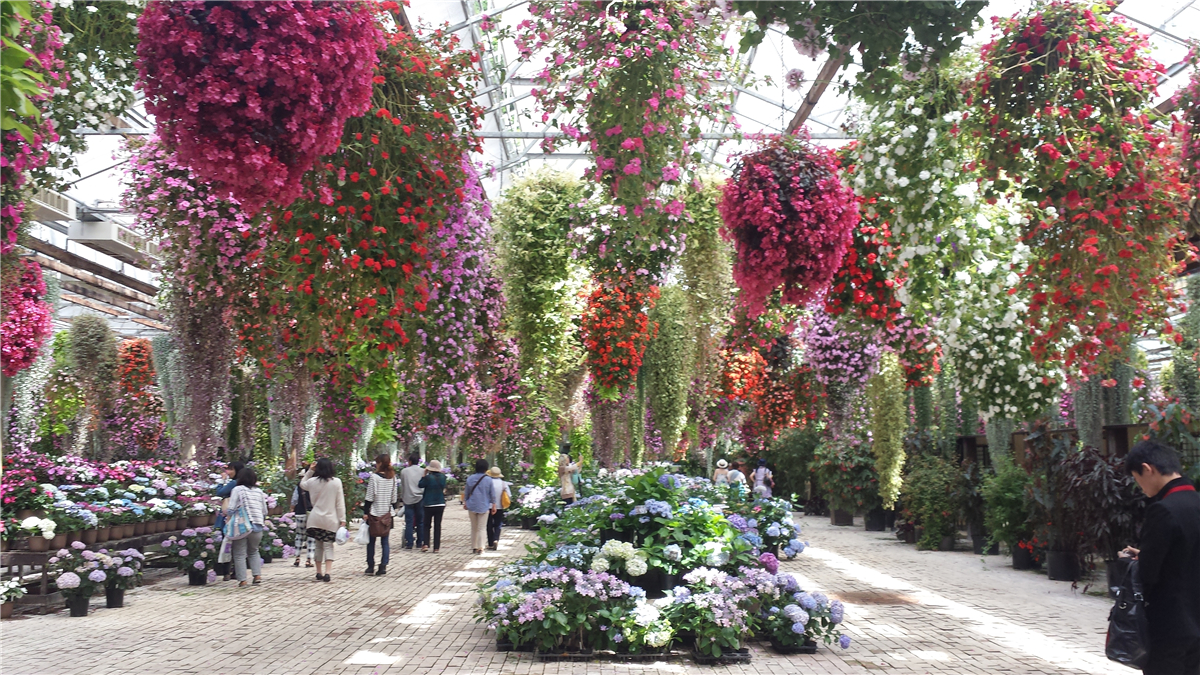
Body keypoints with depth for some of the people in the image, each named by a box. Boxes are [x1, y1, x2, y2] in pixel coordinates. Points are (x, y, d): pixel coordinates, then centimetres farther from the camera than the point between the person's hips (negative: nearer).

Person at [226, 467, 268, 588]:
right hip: (258, 526, 5)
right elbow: (265, 511, 12)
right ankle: (257, 575, 10)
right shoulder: (259, 491, 11)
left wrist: (225, 512, 10)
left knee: (240, 554, 4)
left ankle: (242, 580, 1)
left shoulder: (237, 490, -4)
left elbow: (231, 509, -10)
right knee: (254, 551, 21)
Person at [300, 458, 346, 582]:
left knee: (319, 545, 13)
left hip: (315, 519, 2)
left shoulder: (312, 481, -1)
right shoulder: (336, 482, -7)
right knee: (328, 546, 2)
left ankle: (319, 572, 17)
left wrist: (309, 471, 17)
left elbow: (302, 484, 24)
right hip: (330, 519, -2)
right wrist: (342, 519, 1)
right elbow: (340, 503, -4)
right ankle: (327, 572, -11)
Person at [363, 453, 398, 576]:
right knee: (385, 541, 6)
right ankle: (383, 566, 0)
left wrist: (365, 512, -6)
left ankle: (370, 566, 12)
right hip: (387, 514, 4)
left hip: (374, 513, -4)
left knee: (371, 541, 8)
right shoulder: (392, 477, 4)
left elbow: (369, 497, -11)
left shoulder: (374, 477, -12)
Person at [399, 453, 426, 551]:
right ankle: (420, 542, 12)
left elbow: (402, 486, 10)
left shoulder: (404, 471, 1)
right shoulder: (423, 471, 0)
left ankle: (409, 544, -2)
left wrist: (402, 496, 23)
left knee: (409, 522, 1)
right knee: (420, 522, 8)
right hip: (420, 499, 1)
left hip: (408, 499, -1)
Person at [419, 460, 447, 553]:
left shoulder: (428, 477, -16)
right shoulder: (443, 477, -3)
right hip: (440, 504, 3)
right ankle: (436, 547, 5)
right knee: (437, 526, 7)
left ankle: (426, 544, -4)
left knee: (427, 525, 10)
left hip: (429, 505, -3)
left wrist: (424, 474, 1)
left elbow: (420, 485, -1)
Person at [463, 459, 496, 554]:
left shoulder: (470, 478, -1)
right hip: (484, 506, -2)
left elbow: (466, 492, 7)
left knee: (474, 528, 14)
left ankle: (474, 547, 18)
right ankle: (480, 547, -7)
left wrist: (465, 502, 21)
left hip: (472, 506, 2)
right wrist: (493, 505, 8)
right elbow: (492, 494, -3)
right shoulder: (488, 479, -8)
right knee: (482, 528, 2)